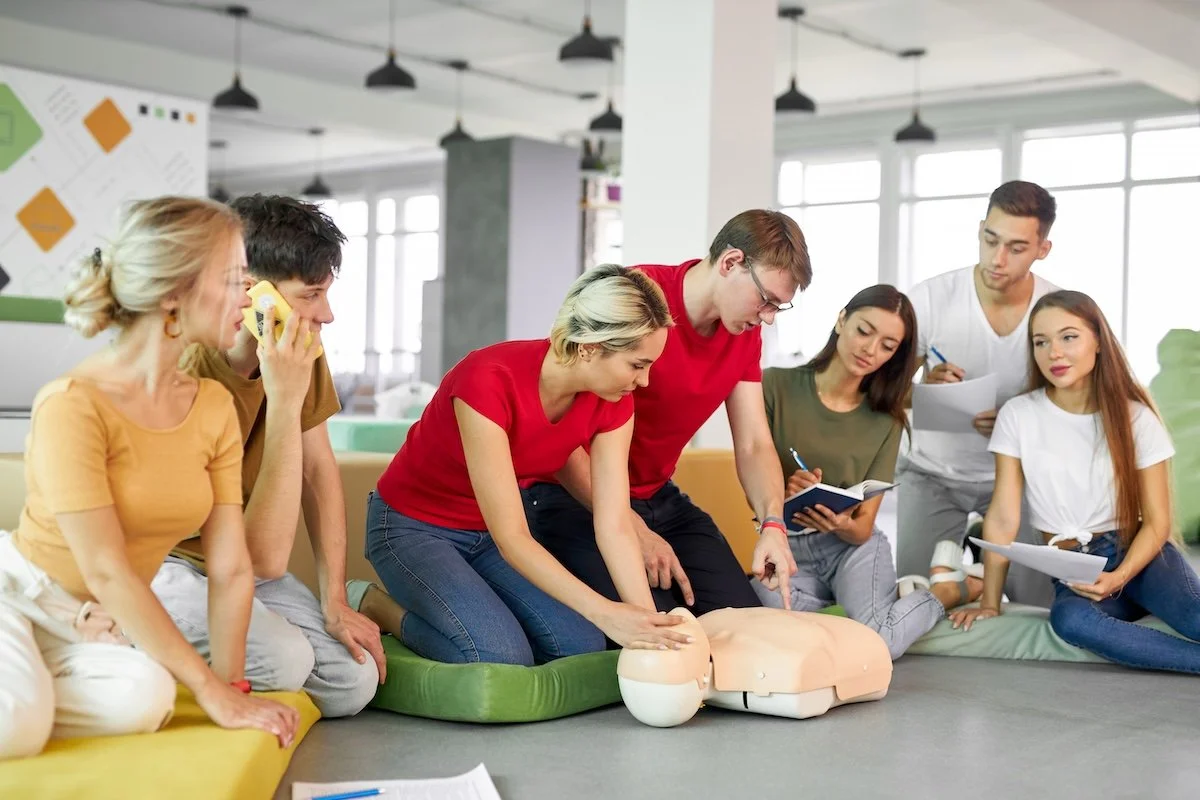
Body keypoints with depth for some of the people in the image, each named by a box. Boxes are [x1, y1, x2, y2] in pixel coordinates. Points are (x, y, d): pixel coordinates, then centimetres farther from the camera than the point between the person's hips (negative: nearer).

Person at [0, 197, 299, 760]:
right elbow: (108, 572, -22)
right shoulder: (74, 404, -20)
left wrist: (231, 687, -12)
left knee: (145, 698, -27)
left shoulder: (214, 406, -1)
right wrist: (211, 691, -20)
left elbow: (231, 567, -4)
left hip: (97, 624, 6)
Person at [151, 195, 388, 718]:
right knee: (284, 659, -30)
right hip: (165, 563, -5)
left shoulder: (299, 354, -11)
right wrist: (285, 400, -36)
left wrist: (334, 603, -1)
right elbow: (266, 557, -32)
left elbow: (320, 470, 3)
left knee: (354, 682, -12)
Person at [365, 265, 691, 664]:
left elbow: (614, 527, -14)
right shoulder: (489, 380, -34)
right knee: (504, 658, -25)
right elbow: (510, 537, -32)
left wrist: (650, 625, -24)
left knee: (583, 647, -12)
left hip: (487, 533, 6)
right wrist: (605, 613, -38)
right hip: (414, 526, -6)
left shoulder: (611, 402, -14)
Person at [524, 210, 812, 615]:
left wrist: (772, 524, -20)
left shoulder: (744, 334, 0)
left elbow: (754, 445, 1)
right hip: (575, 500, -7)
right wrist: (634, 531, -25)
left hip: (659, 498, 7)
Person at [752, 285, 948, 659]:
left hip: (852, 547, 0)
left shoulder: (884, 421, 0)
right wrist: (786, 495, -28)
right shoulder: (777, 386, -7)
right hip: (787, 551, 0)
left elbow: (863, 527, -3)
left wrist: (841, 524, -28)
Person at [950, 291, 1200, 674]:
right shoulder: (1018, 415, -1)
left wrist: (1119, 578, -19)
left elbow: (1157, 521, -1)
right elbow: (1003, 518, -4)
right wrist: (989, 603, -10)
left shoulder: (1135, 417, -1)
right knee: (1069, 619, -37)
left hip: (1137, 554, 0)